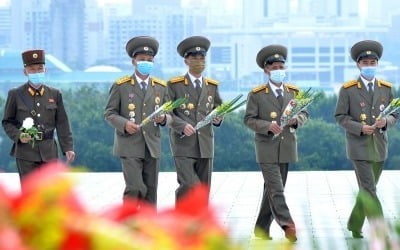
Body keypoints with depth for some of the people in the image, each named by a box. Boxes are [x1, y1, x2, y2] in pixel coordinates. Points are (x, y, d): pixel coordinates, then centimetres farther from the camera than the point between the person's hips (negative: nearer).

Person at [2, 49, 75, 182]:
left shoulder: (55, 94, 9)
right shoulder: (15, 94, 2)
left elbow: (62, 123, 8)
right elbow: (7, 122, 5)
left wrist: (68, 148, 2)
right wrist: (18, 136, -14)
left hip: (49, 152, 3)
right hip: (26, 152, -2)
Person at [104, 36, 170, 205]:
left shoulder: (161, 87, 11)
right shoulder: (121, 86, 1)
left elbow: (169, 116, 14)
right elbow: (109, 113, 1)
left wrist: (164, 118, -10)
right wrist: (124, 124, -17)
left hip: (152, 147, 4)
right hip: (130, 147, -4)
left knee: (150, 193, 5)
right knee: (135, 188, -15)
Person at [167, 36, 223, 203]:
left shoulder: (212, 86, 14)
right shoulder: (175, 85, 2)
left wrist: (217, 118, -3)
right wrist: (182, 126, -17)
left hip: (205, 146, 4)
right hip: (183, 146, -4)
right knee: (190, 186, -18)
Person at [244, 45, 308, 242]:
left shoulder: (294, 92, 10)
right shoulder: (256, 94, -1)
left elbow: (304, 115, 12)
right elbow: (249, 119, -3)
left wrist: (296, 120, -12)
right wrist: (267, 126, -20)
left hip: (286, 149, 4)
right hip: (267, 149, -4)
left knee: (271, 189, 10)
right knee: (276, 190, -13)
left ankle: (262, 229, 18)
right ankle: (287, 226, -19)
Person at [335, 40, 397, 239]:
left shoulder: (386, 89, 6)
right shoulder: (348, 89, -4)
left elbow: (394, 116, 9)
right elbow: (340, 117, -3)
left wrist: (386, 122, -14)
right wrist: (360, 128, -18)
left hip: (379, 147, 4)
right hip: (359, 146, -4)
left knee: (367, 189, 12)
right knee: (369, 190, -10)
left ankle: (355, 225, 28)